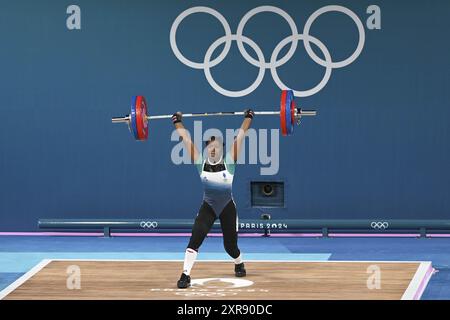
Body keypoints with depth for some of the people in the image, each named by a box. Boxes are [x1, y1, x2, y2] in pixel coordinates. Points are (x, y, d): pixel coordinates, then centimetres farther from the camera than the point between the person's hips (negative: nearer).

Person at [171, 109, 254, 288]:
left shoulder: (229, 162, -13)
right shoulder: (201, 163, -10)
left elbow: (240, 136, -11)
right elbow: (187, 139, -6)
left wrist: (248, 118, -9)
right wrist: (178, 122, -1)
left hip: (227, 208, 0)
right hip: (208, 207, 0)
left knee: (230, 245, 12)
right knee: (195, 239, -21)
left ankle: (239, 264, 47)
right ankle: (185, 275, -20)